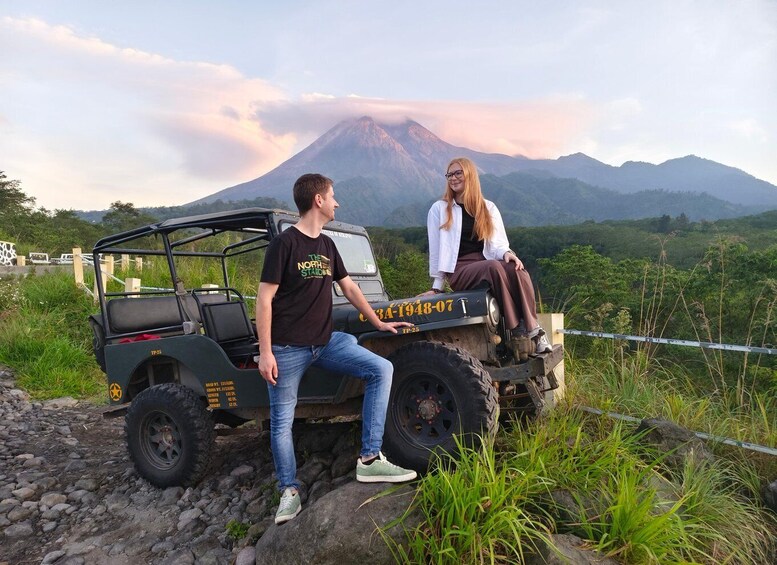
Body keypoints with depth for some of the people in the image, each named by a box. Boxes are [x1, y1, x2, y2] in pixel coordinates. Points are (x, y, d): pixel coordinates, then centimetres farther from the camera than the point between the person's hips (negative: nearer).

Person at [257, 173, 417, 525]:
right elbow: (264, 300, -12)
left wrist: (378, 323, 21)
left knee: (381, 369, -5)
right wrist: (265, 352, -16)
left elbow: (349, 288, 19)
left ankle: (369, 460, -3)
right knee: (282, 420, 3)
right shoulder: (284, 244, -10)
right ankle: (289, 491, 24)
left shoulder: (327, 245, 11)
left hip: (325, 341, 7)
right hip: (287, 349, -6)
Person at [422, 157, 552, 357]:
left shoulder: (488, 208, 14)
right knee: (495, 267, -34)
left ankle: (533, 331, -31)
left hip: (487, 264, 3)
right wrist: (437, 286, 0)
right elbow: (436, 249, 3)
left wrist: (507, 253, -16)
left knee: (518, 271, -30)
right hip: (459, 271, -3)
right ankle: (516, 332, -31)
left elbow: (498, 243, 9)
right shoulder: (439, 209, 6)